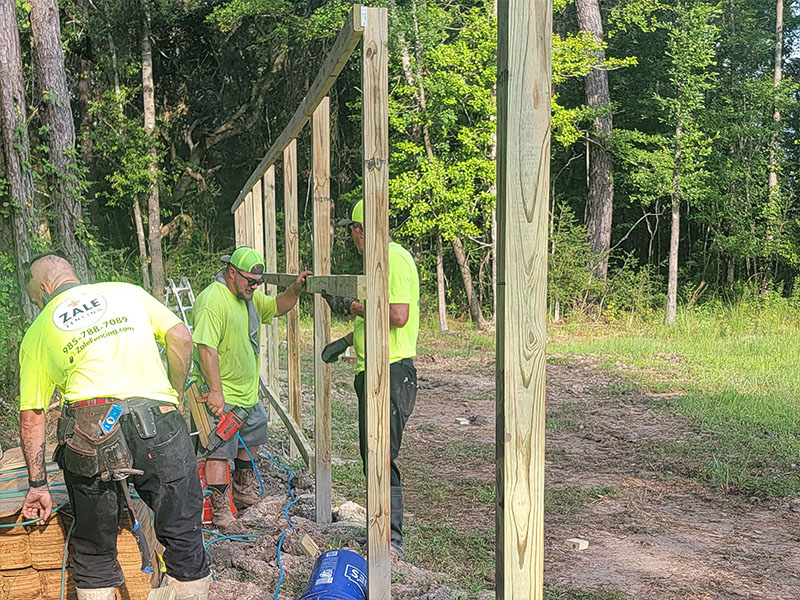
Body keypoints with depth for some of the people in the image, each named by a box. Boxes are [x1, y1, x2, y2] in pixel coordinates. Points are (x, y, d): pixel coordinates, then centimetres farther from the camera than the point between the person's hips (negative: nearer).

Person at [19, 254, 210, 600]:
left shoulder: (37, 332, 19)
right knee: (182, 536, 12)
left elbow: (31, 416, 16)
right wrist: (175, 397, 18)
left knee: (94, 552, 18)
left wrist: (37, 484, 20)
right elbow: (181, 338, 7)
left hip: (89, 433, 1)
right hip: (157, 423, 0)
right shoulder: (129, 292, 19)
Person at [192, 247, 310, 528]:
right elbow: (206, 348, -28)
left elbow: (277, 307, 22)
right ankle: (218, 507, -2)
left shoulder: (249, 296, 8)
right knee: (220, 450, -10)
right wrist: (216, 391, -30)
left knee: (252, 437, 24)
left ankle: (243, 488, 41)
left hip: (248, 391, 10)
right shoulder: (212, 301, -23)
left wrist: (295, 289, 2)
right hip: (222, 395, -10)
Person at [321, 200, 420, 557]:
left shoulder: (395, 258, -15)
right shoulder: (382, 260, 18)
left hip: (391, 374, -11)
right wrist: (346, 341, 21)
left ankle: (392, 539, 2)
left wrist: (352, 306, -16)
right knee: (372, 455, 16)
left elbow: (398, 316, -26)